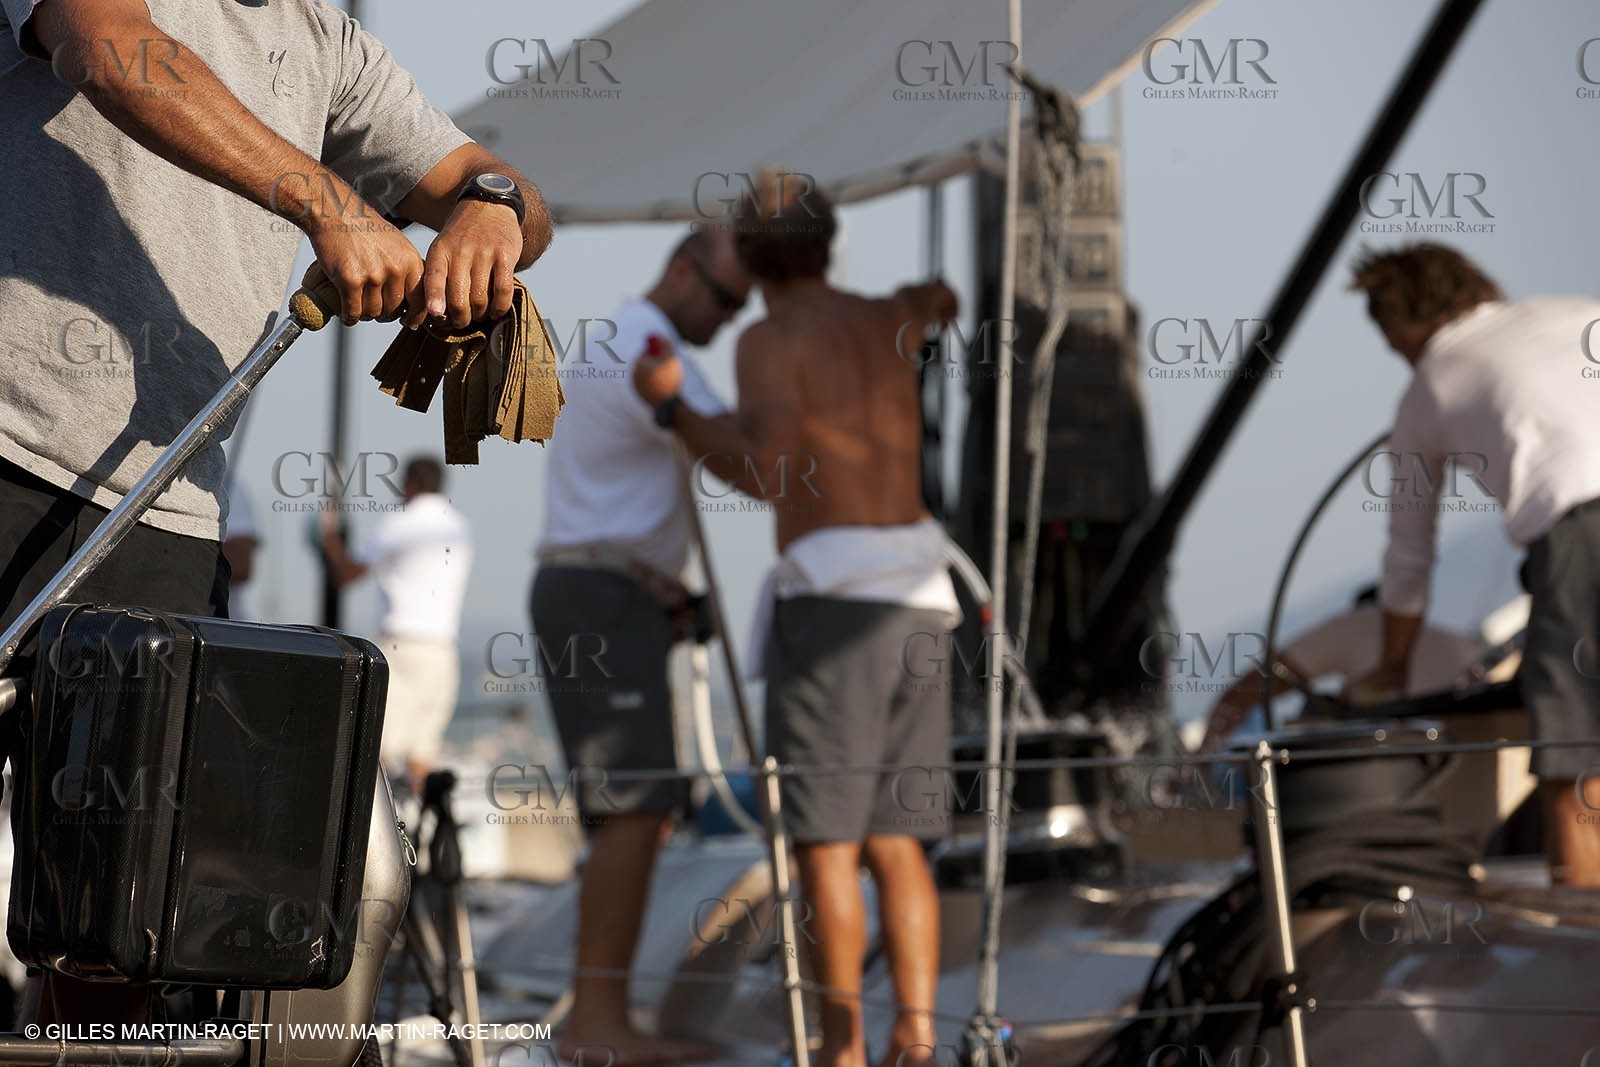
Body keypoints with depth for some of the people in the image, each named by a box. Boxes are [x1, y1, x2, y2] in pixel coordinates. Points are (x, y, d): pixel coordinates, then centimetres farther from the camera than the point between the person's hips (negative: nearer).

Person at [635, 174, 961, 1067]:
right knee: (895, 840, 9)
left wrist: (671, 406, -5)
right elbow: (945, 297, 41)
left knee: (826, 838, -3)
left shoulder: (773, 339, -4)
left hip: (835, 598, -6)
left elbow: (764, 475, -17)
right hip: (921, 600, 6)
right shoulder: (893, 322, 17)